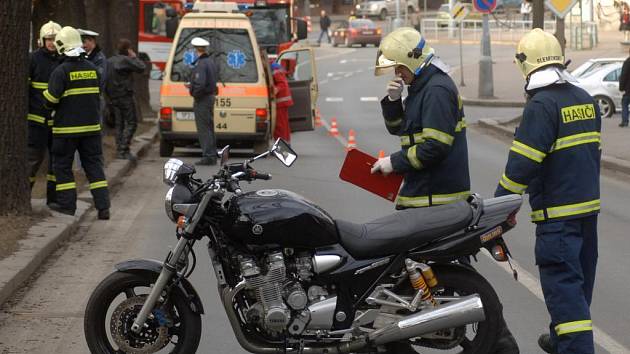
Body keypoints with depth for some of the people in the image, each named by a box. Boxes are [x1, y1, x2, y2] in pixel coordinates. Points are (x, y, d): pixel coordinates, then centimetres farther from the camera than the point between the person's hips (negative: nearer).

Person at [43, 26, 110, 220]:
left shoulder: (61, 71, -13)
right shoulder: (92, 68, 6)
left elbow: (50, 99, -14)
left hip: (67, 128, -5)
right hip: (91, 125, 5)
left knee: (63, 165, 9)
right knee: (94, 164, 7)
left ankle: (67, 203, 10)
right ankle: (103, 206, -1)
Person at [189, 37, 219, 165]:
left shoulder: (201, 64, -20)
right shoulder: (211, 62, 11)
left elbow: (199, 83, -29)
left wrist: (195, 93, -12)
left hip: (202, 100, -10)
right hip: (211, 96, 10)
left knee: (203, 128, -6)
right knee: (209, 127, 16)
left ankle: (208, 156, -6)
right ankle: (212, 155, 21)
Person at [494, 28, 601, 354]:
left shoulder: (542, 105, -16)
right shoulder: (585, 99, 10)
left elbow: (523, 162, -19)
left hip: (557, 211, -9)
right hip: (589, 205, 9)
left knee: (563, 283, -9)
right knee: (580, 276, 18)